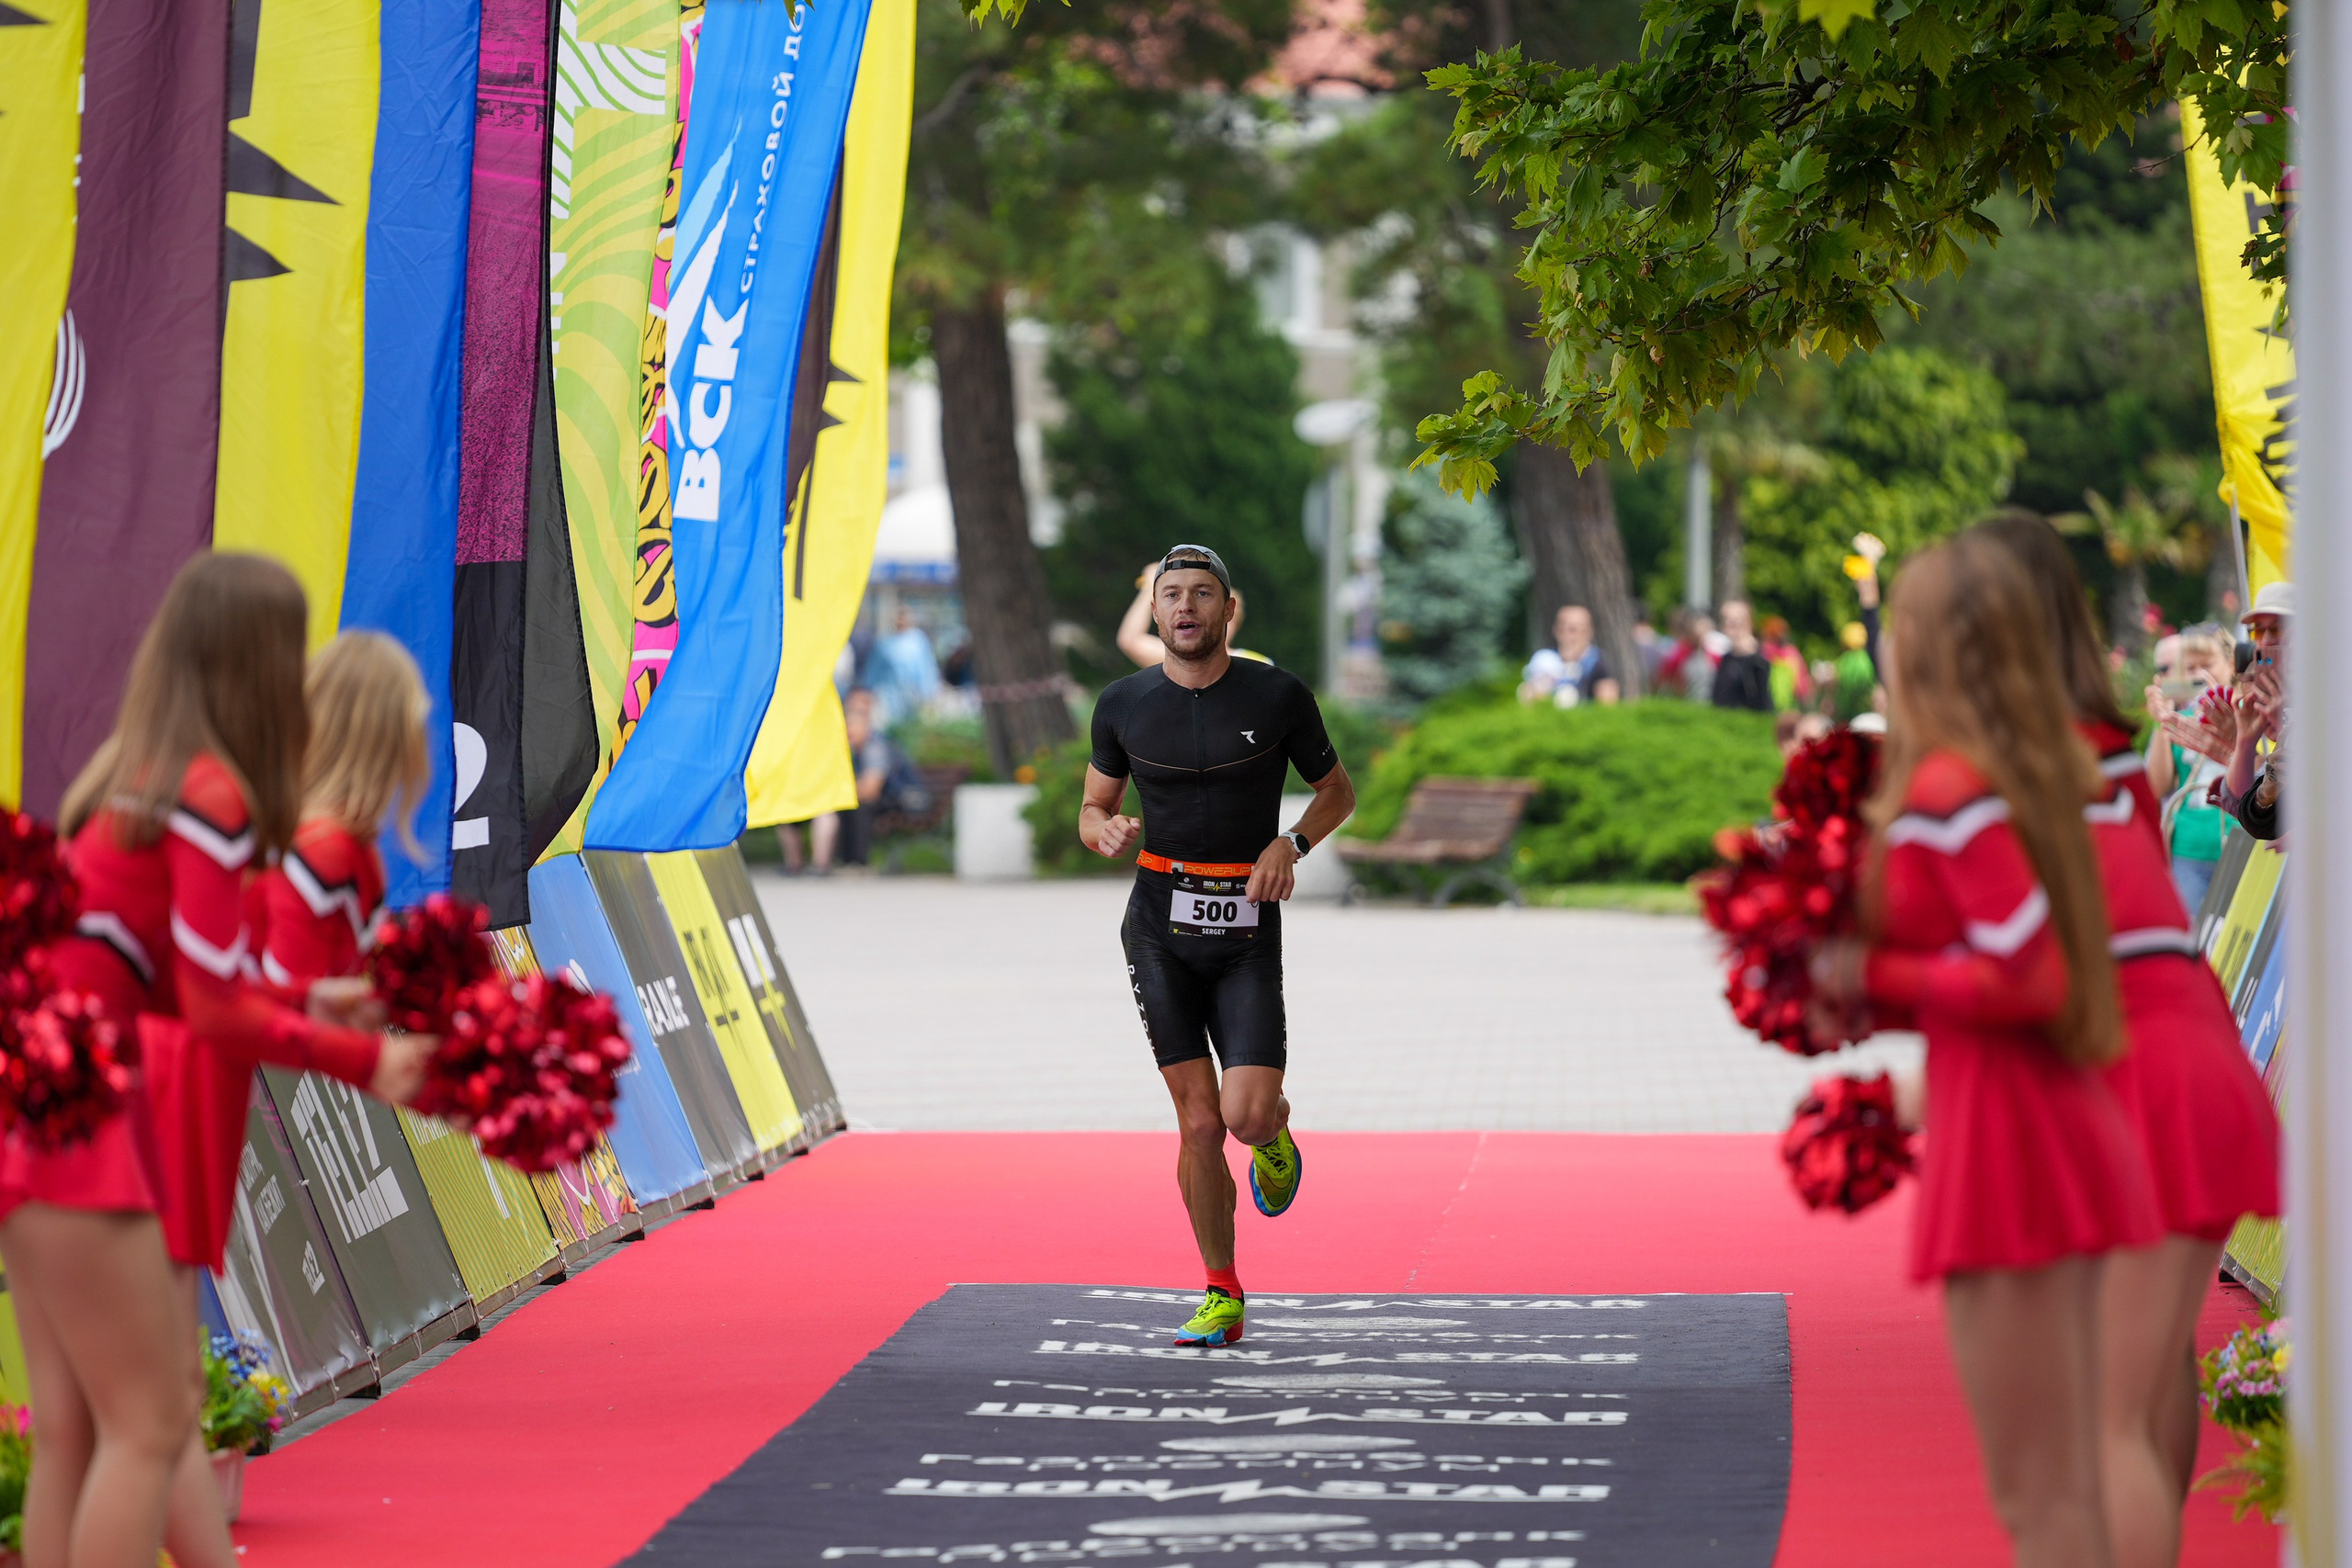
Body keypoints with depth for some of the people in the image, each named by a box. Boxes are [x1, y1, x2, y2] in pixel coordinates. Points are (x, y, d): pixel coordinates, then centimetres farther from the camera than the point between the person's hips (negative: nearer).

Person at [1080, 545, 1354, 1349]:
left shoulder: (1278, 696, -3)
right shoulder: (1124, 706, 2)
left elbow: (1337, 789, 10)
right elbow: (1092, 810, 13)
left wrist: (1290, 844, -9)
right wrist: (1105, 832, -11)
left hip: (1246, 930, -1)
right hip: (1161, 926, 1)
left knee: (1247, 1114, -15)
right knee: (1199, 1123, -5)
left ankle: (1273, 1134, 24)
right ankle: (1222, 1297, 8)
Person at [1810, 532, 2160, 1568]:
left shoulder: (1948, 792, -15)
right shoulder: (2043, 773, 12)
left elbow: (2025, 978, -21)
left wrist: (1873, 976, -9)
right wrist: (1876, 1007, 10)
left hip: (2004, 1144, -9)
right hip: (2070, 1128, 9)